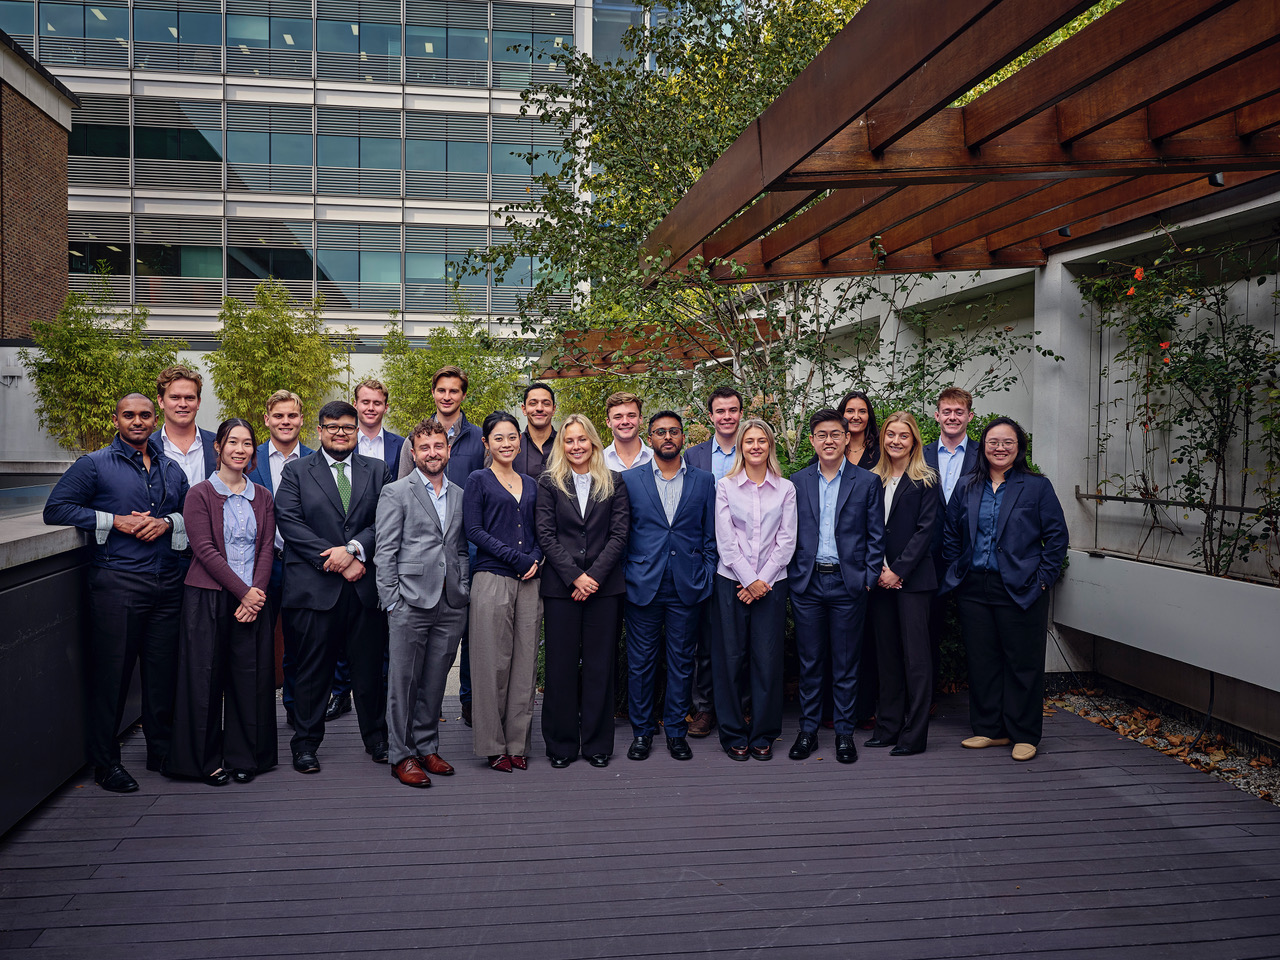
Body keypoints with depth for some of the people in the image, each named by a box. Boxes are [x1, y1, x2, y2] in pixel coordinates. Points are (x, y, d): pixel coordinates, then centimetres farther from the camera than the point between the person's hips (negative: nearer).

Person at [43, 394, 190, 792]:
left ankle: (162, 750, 21)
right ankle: (105, 762, 11)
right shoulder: (95, 465, 4)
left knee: (163, 670, 8)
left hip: (167, 581, 4)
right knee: (111, 671, -1)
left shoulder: (171, 469, 17)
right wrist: (115, 521, -9)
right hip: (117, 582, -4)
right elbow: (56, 509, -1)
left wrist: (167, 523, -1)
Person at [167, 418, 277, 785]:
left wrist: (256, 593, -9)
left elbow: (266, 549, 5)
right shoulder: (200, 494, 0)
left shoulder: (262, 497, 11)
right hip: (208, 599, -3)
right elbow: (205, 549, -9)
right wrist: (242, 591, -14)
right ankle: (206, 759, 14)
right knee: (206, 676, 1)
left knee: (250, 676, 4)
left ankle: (245, 756, 17)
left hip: (252, 599, 3)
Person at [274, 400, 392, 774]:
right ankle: (306, 744, 17)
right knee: (312, 670, 4)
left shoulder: (377, 471, 13)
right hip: (315, 586, -1)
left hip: (366, 586, 2)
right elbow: (289, 522, -4)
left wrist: (353, 548, -14)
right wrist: (336, 560, -12)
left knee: (370, 667, 7)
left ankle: (378, 740, 21)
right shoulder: (296, 471, 8)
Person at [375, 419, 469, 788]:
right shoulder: (396, 492, 0)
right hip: (410, 603, -4)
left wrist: (464, 590, 8)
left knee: (435, 681, 10)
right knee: (403, 681, 1)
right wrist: (392, 602, -9)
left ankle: (427, 747, 22)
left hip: (451, 605, 4)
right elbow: (385, 553, -4)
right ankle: (401, 755, 10)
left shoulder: (460, 495, 14)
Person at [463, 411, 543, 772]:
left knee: (525, 663, 5)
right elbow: (474, 530, -7)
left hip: (529, 581, 5)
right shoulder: (479, 480, 2)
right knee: (493, 664, -2)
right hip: (491, 579, -4)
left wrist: (536, 559, -4)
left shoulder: (531, 484, 17)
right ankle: (493, 745, 9)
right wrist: (516, 557, -13)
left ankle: (518, 743, 14)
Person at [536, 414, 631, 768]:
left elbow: (619, 534, 1)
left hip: (604, 585, 1)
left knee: (600, 665, 4)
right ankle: (561, 744, 14)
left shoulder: (614, 483, 8)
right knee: (561, 665, 2)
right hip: (560, 586, 0)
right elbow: (546, 535, -1)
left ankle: (597, 744, 15)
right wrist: (575, 577, -10)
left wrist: (595, 576, -9)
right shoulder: (549, 483, 6)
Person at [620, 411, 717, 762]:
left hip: (687, 587, 1)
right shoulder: (629, 480, 5)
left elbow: (710, 535, 8)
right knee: (640, 661, 5)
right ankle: (641, 730, 19)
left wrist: (707, 578, 2)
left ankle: (676, 730, 20)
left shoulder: (704, 480, 7)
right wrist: (624, 577, 1)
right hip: (643, 585, 0)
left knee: (681, 661, 8)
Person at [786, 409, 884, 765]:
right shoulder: (797, 481, 7)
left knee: (846, 664, 6)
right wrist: (792, 576, 2)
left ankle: (845, 733, 17)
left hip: (849, 584, -1)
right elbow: (789, 533, 9)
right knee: (809, 662, 8)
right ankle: (808, 730, 19)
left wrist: (869, 578, -4)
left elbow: (876, 536, 3)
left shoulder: (867, 482, 2)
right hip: (807, 584, 1)